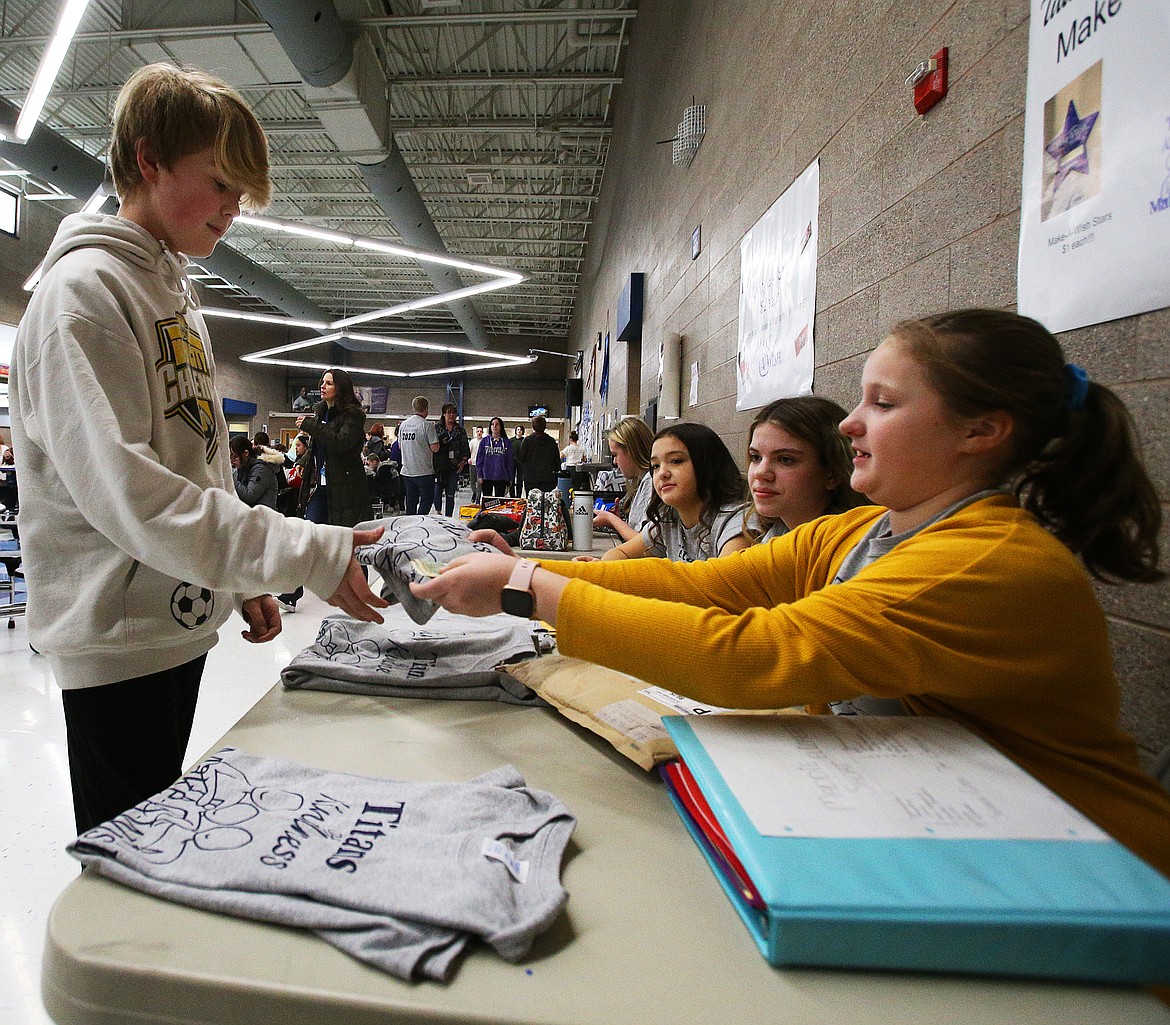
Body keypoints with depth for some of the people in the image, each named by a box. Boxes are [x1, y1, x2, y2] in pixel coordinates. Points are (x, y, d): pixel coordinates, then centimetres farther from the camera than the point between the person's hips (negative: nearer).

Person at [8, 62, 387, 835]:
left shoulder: (176, 292, 14)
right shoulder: (85, 288, -14)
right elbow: (122, 489, -24)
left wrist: (244, 582, 12)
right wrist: (311, 555, -26)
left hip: (181, 623, 9)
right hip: (120, 638, -8)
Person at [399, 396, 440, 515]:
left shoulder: (403, 424, 7)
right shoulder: (427, 425, -13)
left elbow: (400, 446, 15)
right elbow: (435, 448, -15)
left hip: (407, 471, 6)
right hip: (424, 472, -6)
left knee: (411, 501, 13)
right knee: (426, 500, 3)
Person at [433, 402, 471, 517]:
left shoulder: (460, 430, 11)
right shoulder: (436, 428, 6)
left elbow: (466, 448, 9)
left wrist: (463, 461, -3)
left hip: (454, 467, 2)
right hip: (439, 465, -1)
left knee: (450, 494, 4)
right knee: (437, 491, -9)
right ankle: (438, 513, 12)